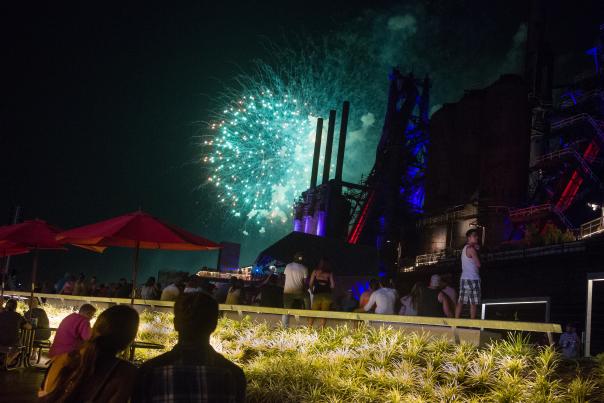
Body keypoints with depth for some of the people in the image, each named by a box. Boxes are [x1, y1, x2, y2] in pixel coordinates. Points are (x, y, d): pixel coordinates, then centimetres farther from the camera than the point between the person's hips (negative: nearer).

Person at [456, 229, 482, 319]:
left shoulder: (465, 248, 18)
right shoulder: (472, 249, -9)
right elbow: (478, 264, -10)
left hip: (464, 278, 8)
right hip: (472, 279, -8)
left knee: (461, 302, 3)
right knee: (473, 303, -5)